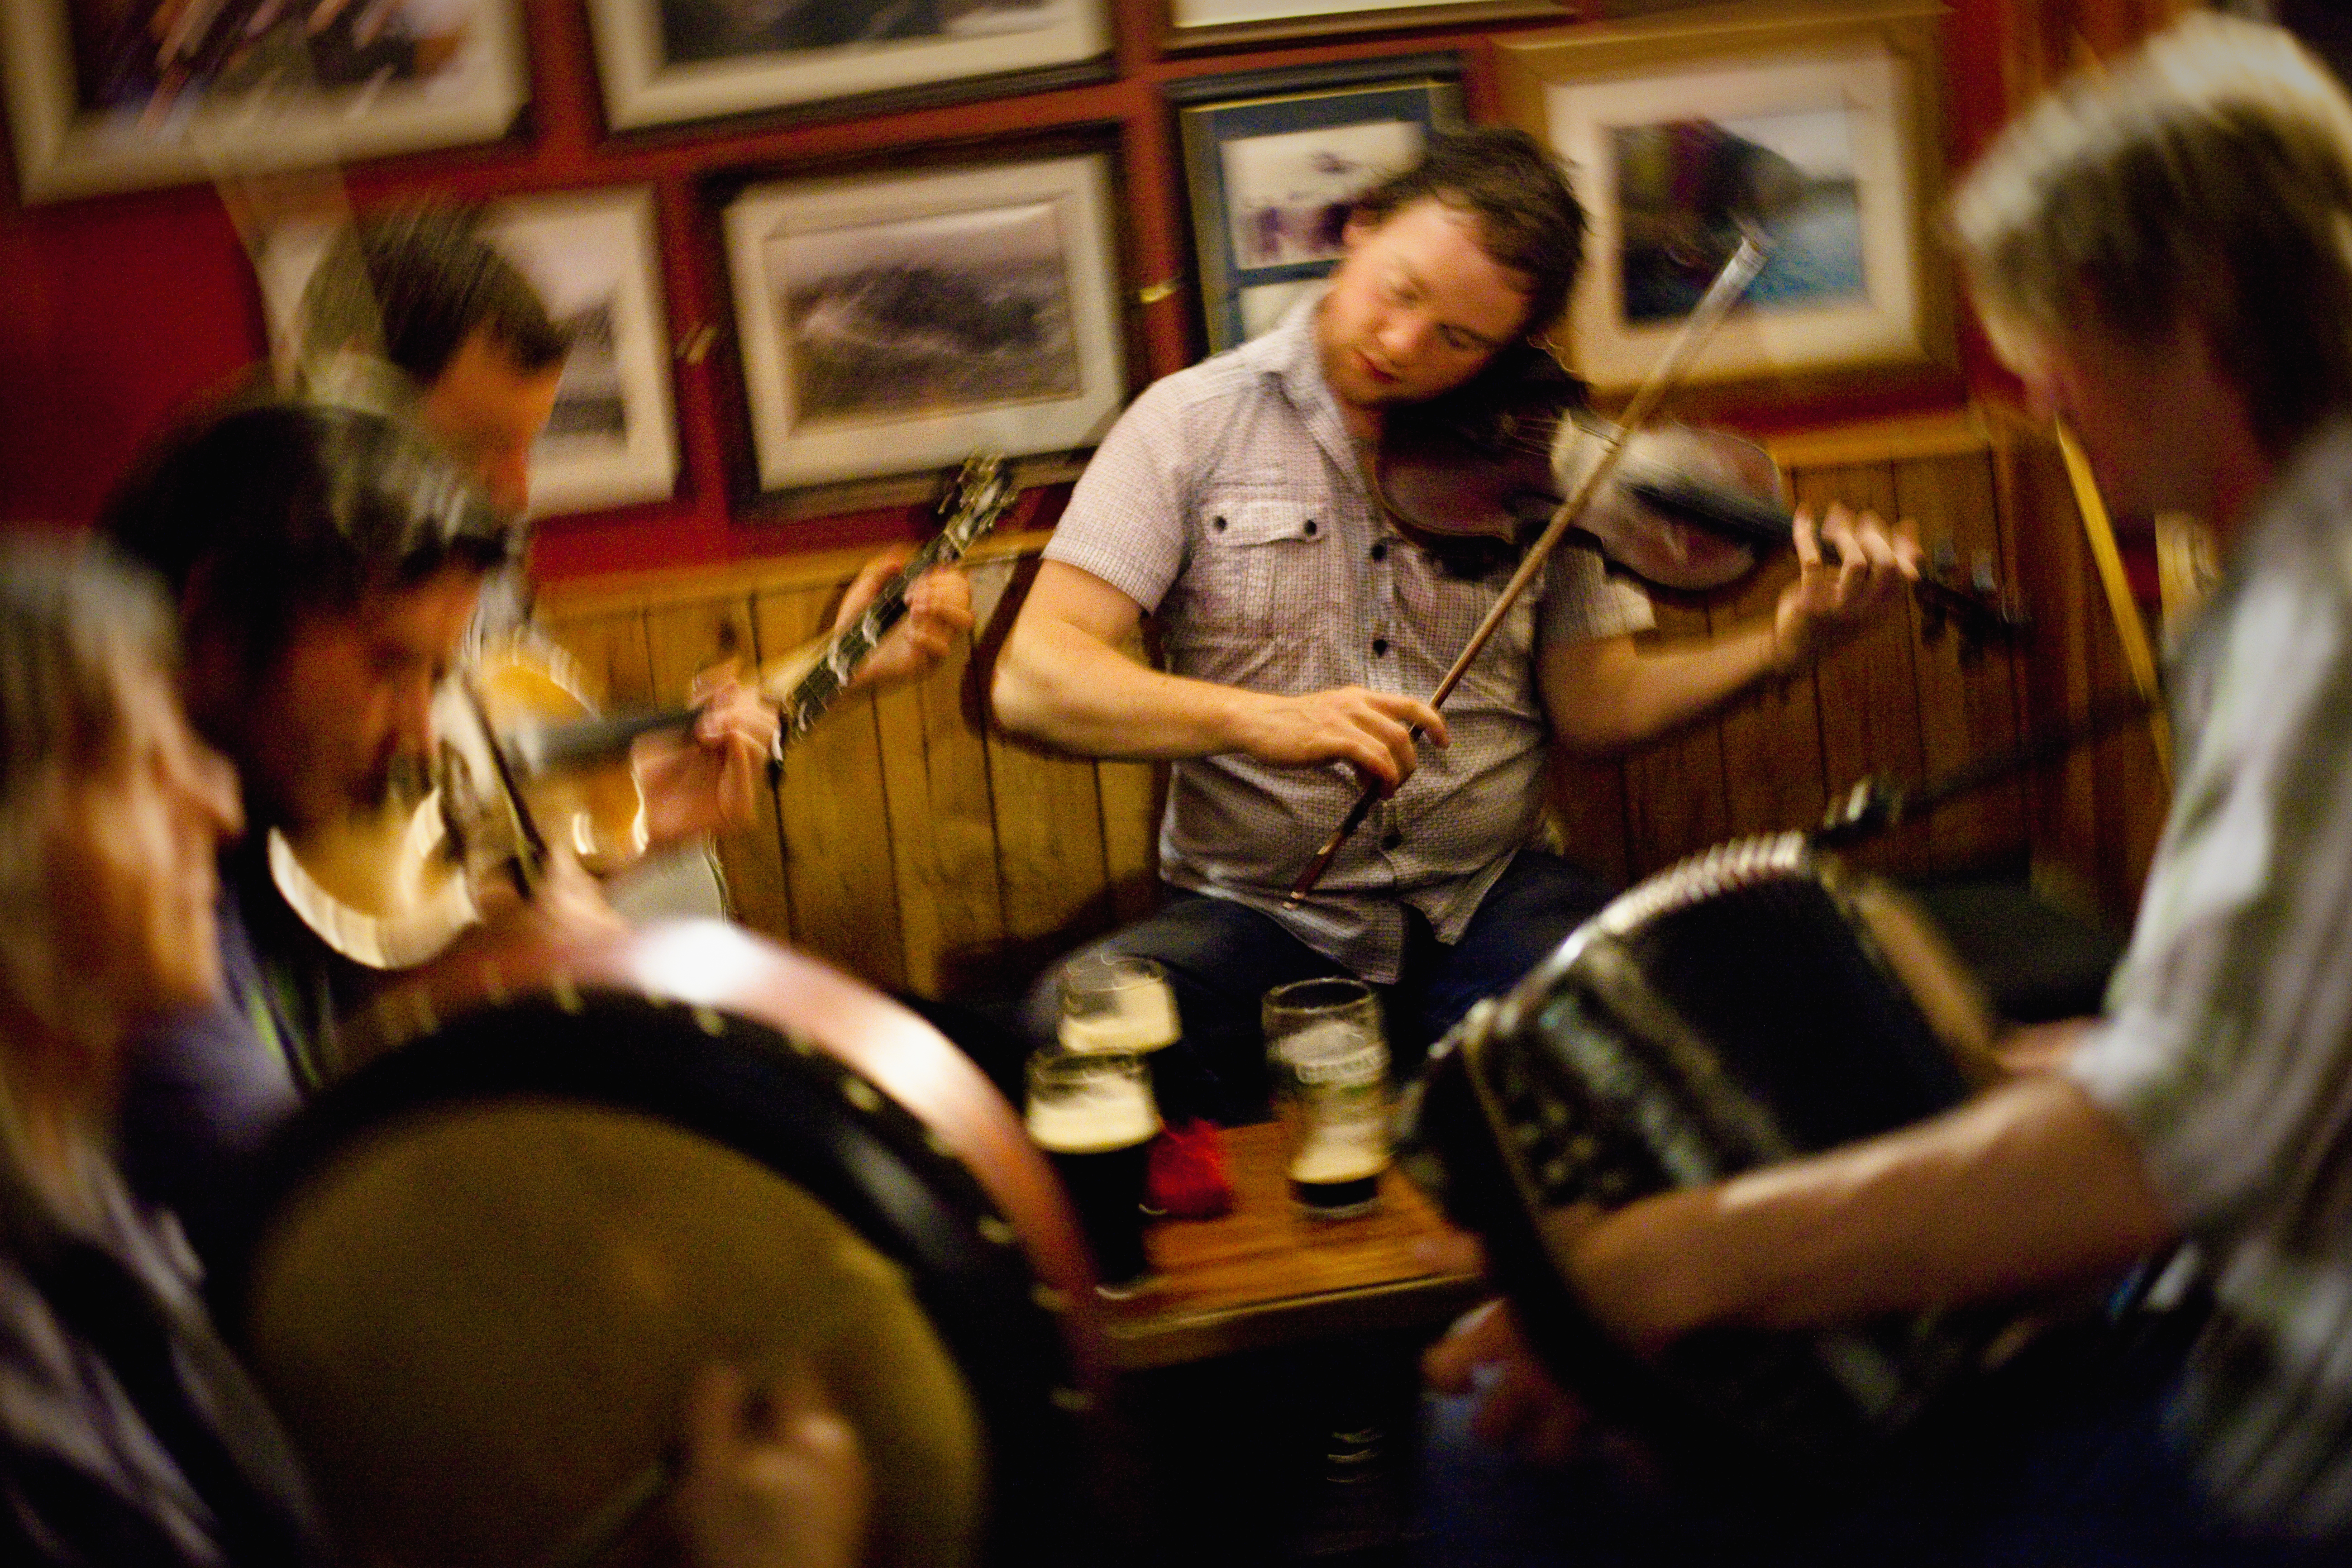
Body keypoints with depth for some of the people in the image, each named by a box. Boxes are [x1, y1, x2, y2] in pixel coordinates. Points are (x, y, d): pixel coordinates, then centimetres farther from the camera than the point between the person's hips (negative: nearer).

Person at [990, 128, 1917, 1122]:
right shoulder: (1194, 423, -1)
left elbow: (1593, 706, 6)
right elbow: (1031, 683, -10)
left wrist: (1784, 647, -10)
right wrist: (1256, 719, -27)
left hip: (1489, 898, 2)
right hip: (1259, 916, -1)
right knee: (1069, 1031, -32)